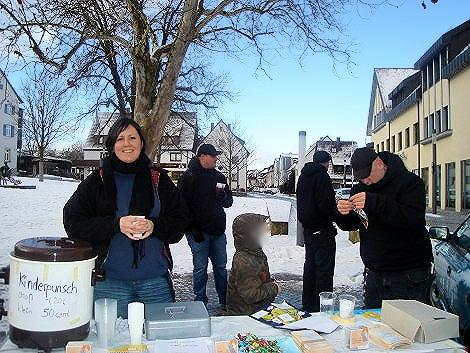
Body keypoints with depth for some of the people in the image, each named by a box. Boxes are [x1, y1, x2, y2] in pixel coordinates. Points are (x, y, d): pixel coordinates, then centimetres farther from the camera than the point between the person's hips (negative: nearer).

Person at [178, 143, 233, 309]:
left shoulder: (219, 176, 12)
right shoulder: (189, 177, -5)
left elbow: (229, 202, 16)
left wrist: (223, 195, -8)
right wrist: (192, 229, -14)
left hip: (218, 231, 5)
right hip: (199, 232, -5)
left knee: (221, 267, 11)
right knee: (200, 268, 2)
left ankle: (225, 301, 22)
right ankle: (200, 302, 17)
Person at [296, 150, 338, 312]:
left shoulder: (303, 176, 12)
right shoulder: (322, 177, -16)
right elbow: (327, 205, -22)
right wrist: (337, 213, -6)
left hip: (308, 228, 9)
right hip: (322, 229, -9)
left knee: (310, 264, 17)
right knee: (324, 267, -2)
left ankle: (308, 303, 26)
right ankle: (321, 305, 2)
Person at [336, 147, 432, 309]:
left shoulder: (409, 182, -10)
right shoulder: (360, 188, 9)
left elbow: (415, 220, -25)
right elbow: (350, 225, 11)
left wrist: (375, 203, -33)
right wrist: (343, 214, -13)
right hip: (373, 273, 6)